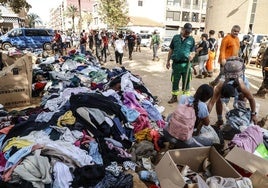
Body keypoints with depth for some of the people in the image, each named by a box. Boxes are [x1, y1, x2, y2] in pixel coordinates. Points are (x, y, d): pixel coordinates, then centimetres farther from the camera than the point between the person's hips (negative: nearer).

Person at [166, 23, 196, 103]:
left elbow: (193, 51, 7)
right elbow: (171, 50, 10)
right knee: (175, 81, 9)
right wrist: (168, 61, 9)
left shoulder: (191, 39, 5)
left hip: (186, 64, 0)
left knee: (186, 82, 8)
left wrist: (192, 55, -17)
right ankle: (174, 97, 24)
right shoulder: (175, 37, 5)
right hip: (176, 63, 1)